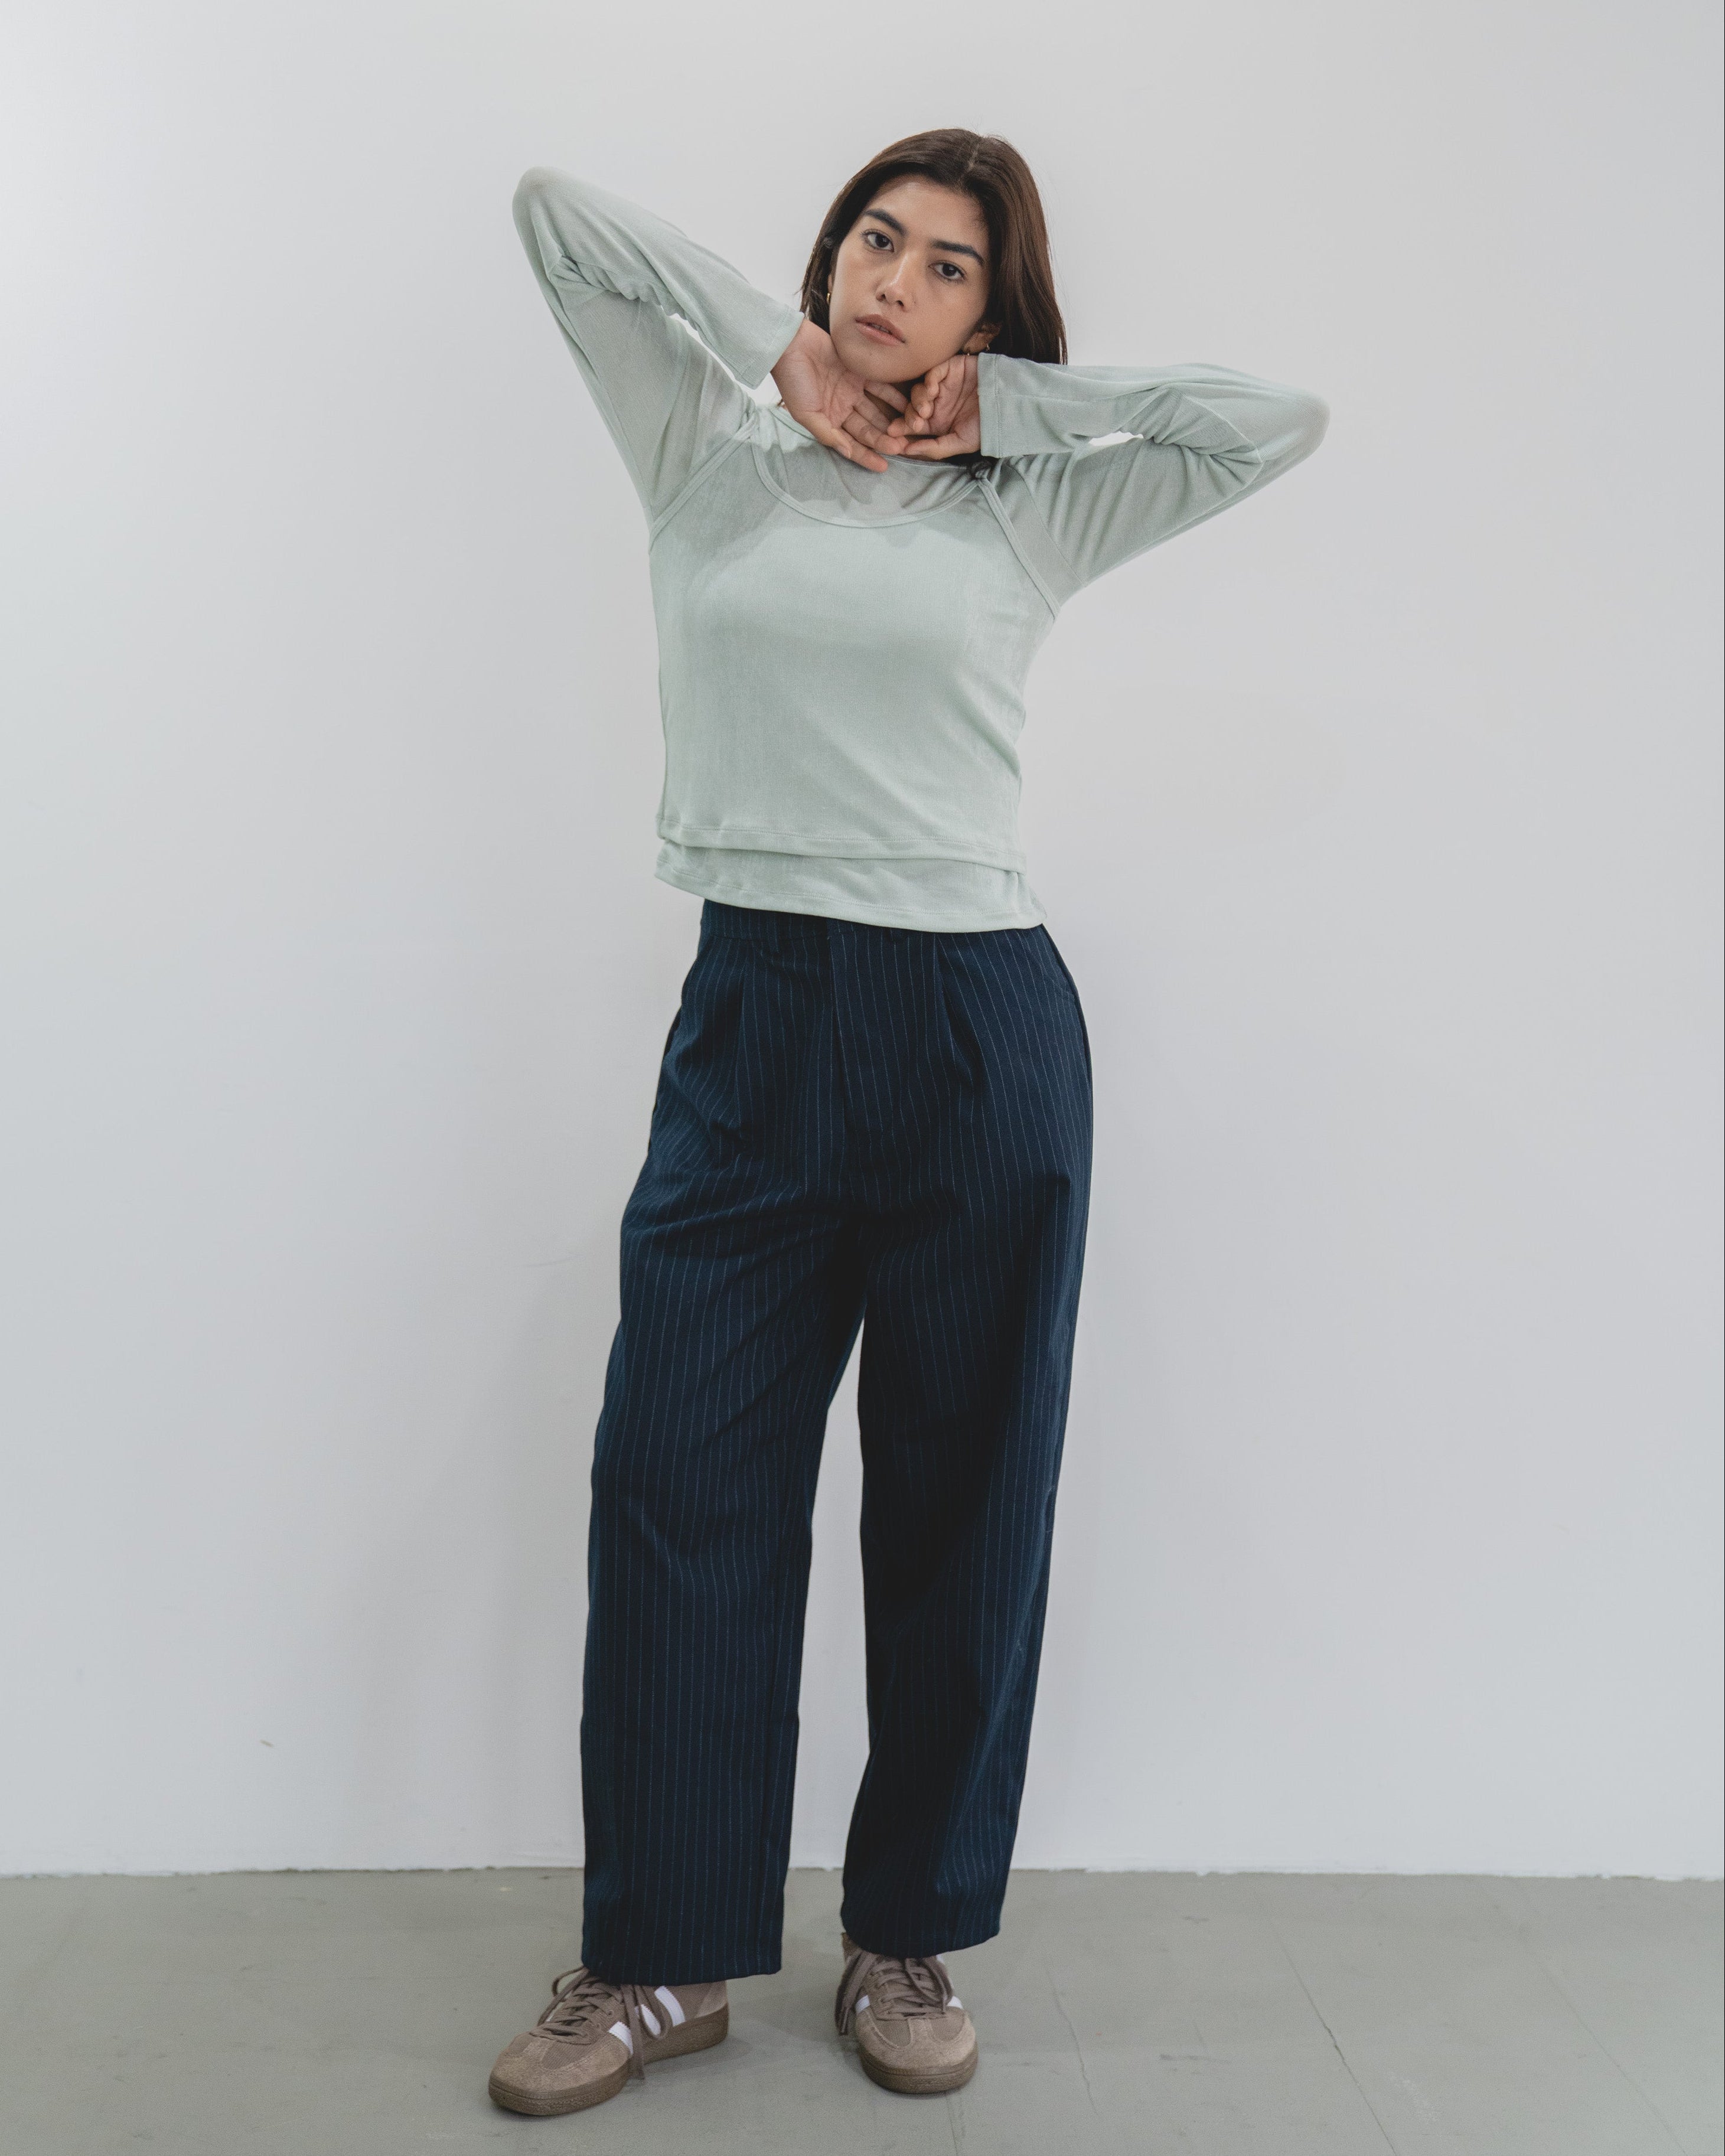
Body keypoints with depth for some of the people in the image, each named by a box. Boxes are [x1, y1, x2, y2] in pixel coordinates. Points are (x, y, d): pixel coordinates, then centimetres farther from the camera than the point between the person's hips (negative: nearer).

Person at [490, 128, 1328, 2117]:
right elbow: (554, 204, 11)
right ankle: (665, 1958, 19)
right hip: (751, 1020, 1)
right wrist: (776, 348, 6)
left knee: (961, 1503, 7)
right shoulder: (709, 463, 11)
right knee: (677, 1483, 2)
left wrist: (998, 399, 5)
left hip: (982, 1034, 0)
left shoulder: (1027, 517, 9)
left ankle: (906, 1937, 25)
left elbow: (1277, 420, 7)